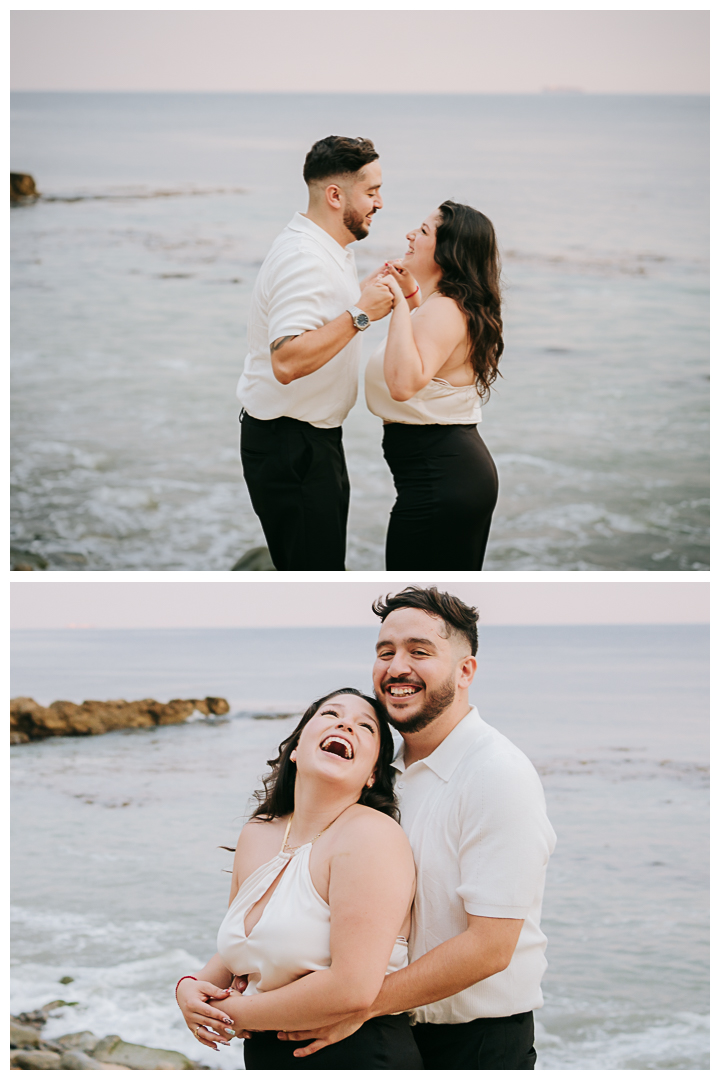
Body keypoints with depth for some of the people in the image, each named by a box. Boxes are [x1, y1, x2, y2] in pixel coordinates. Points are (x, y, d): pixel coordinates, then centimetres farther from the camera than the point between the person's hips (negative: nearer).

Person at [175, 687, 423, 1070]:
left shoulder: (369, 835, -19)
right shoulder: (256, 838, 4)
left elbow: (353, 988, -26)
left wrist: (237, 1013, -15)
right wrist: (191, 987, -4)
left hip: (359, 1059, -7)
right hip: (263, 1060, 7)